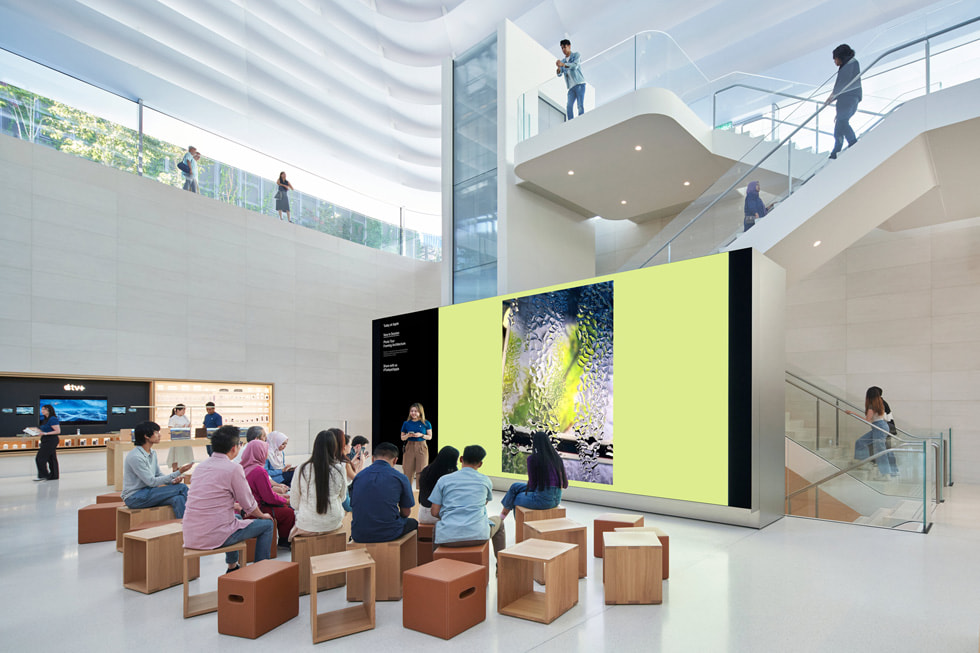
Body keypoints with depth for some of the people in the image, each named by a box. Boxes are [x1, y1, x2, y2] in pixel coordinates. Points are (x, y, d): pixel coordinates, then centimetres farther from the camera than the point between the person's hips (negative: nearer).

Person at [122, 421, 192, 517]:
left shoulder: (152, 453, 11)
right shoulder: (135, 457, -18)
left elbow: (158, 475, 14)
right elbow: (152, 482, -19)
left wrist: (173, 480, -9)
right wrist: (178, 473, -22)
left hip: (147, 493, 8)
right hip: (134, 498, -8)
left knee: (178, 499, -24)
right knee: (182, 488, -21)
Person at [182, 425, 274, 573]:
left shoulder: (201, 466, 8)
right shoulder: (233, 468, -15)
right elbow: (249, 506, -7)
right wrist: (262, 515, 14)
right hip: (214, 536, -8)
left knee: (236, 517, 35)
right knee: (267, 524, 8)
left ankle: (232, 567, 43)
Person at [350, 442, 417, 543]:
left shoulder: (358, 476, 6)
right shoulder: (400, 477, -4)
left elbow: (353, 509, 15)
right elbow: (406, 513, 4)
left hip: (358, 536, 4)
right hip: (388, 534, -4)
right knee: (412, 523, 27)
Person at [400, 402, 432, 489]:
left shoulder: (426, 423, 1)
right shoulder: (406, 423, 4)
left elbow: (430, 437, 5)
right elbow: (402, 438, 10)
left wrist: (421, 435, -13)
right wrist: (408, 435, -11)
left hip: (421, 447, -1)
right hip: (410, 447, 1)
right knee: (408, 470, 0)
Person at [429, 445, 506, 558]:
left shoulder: (444, 480, 5)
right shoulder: (485, 481, 8)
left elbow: (435, 512, 4)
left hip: (447, 537, 1)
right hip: (478, 535, -1)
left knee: (435, 527, 37)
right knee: (498, 521, 32)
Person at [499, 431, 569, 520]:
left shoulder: (532, 459, -13)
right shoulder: (558, 458, 4)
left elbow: (532, 484, -9)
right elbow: (565, 484, 8)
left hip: (542, 499, -6)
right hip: (557, 499, 6)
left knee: (515, 498, 25)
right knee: (515, 487, 24)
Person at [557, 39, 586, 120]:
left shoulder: (576, 55, 8)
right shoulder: (563, 61, 21)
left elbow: (575, 66, -11)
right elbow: (559, 74, 8)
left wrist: (563, 64, -25)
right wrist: (559, 67, -15)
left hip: (579, 84, -4)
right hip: (571, 87, 4)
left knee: (580, 106, -14)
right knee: (568, 107, -13)